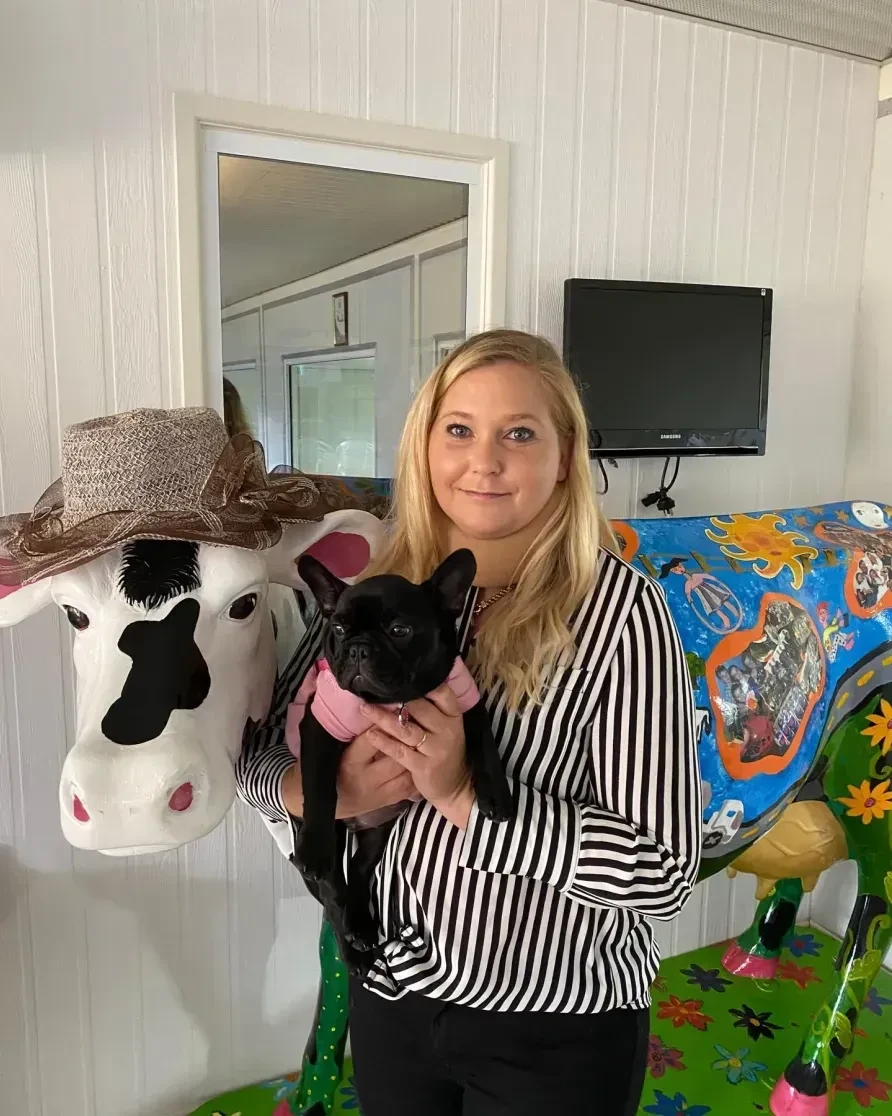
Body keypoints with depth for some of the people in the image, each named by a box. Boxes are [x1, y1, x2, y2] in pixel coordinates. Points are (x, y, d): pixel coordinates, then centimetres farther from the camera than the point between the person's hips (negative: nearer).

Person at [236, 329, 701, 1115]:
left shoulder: (619, 607, -19)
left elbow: (665, 871, -20)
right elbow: (260, 761, -1)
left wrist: (465, 795, -28)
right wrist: (333, 790, -21)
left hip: (556, 1024, -3)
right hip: (389, 995, 4)